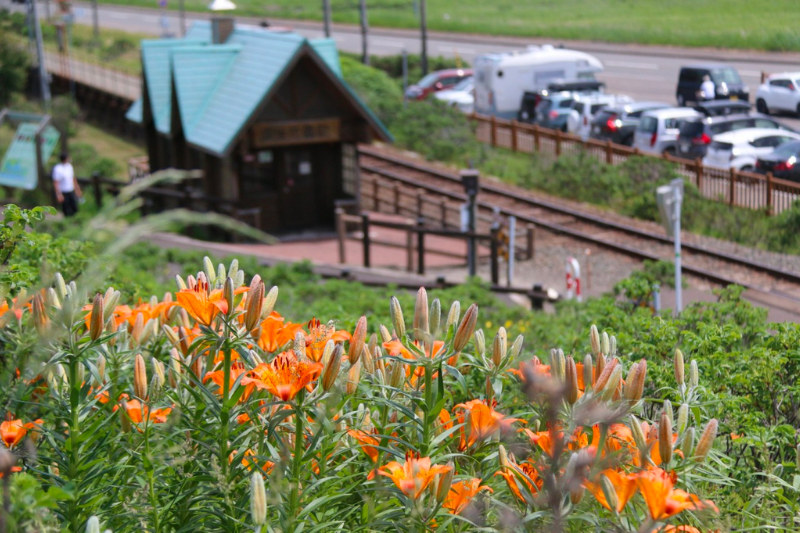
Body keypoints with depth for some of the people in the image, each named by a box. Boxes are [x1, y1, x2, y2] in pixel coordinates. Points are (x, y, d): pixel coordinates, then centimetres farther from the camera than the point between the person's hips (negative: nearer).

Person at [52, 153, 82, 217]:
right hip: (63, 193, -7)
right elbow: (55, 183, -17)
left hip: (71, 192, 7)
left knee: (75, 209, 8)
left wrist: (77, 189, 20)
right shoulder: (57, 169, -18)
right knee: (67, 212, 1)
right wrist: (59, 194, -22)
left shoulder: (69, 166, 5)